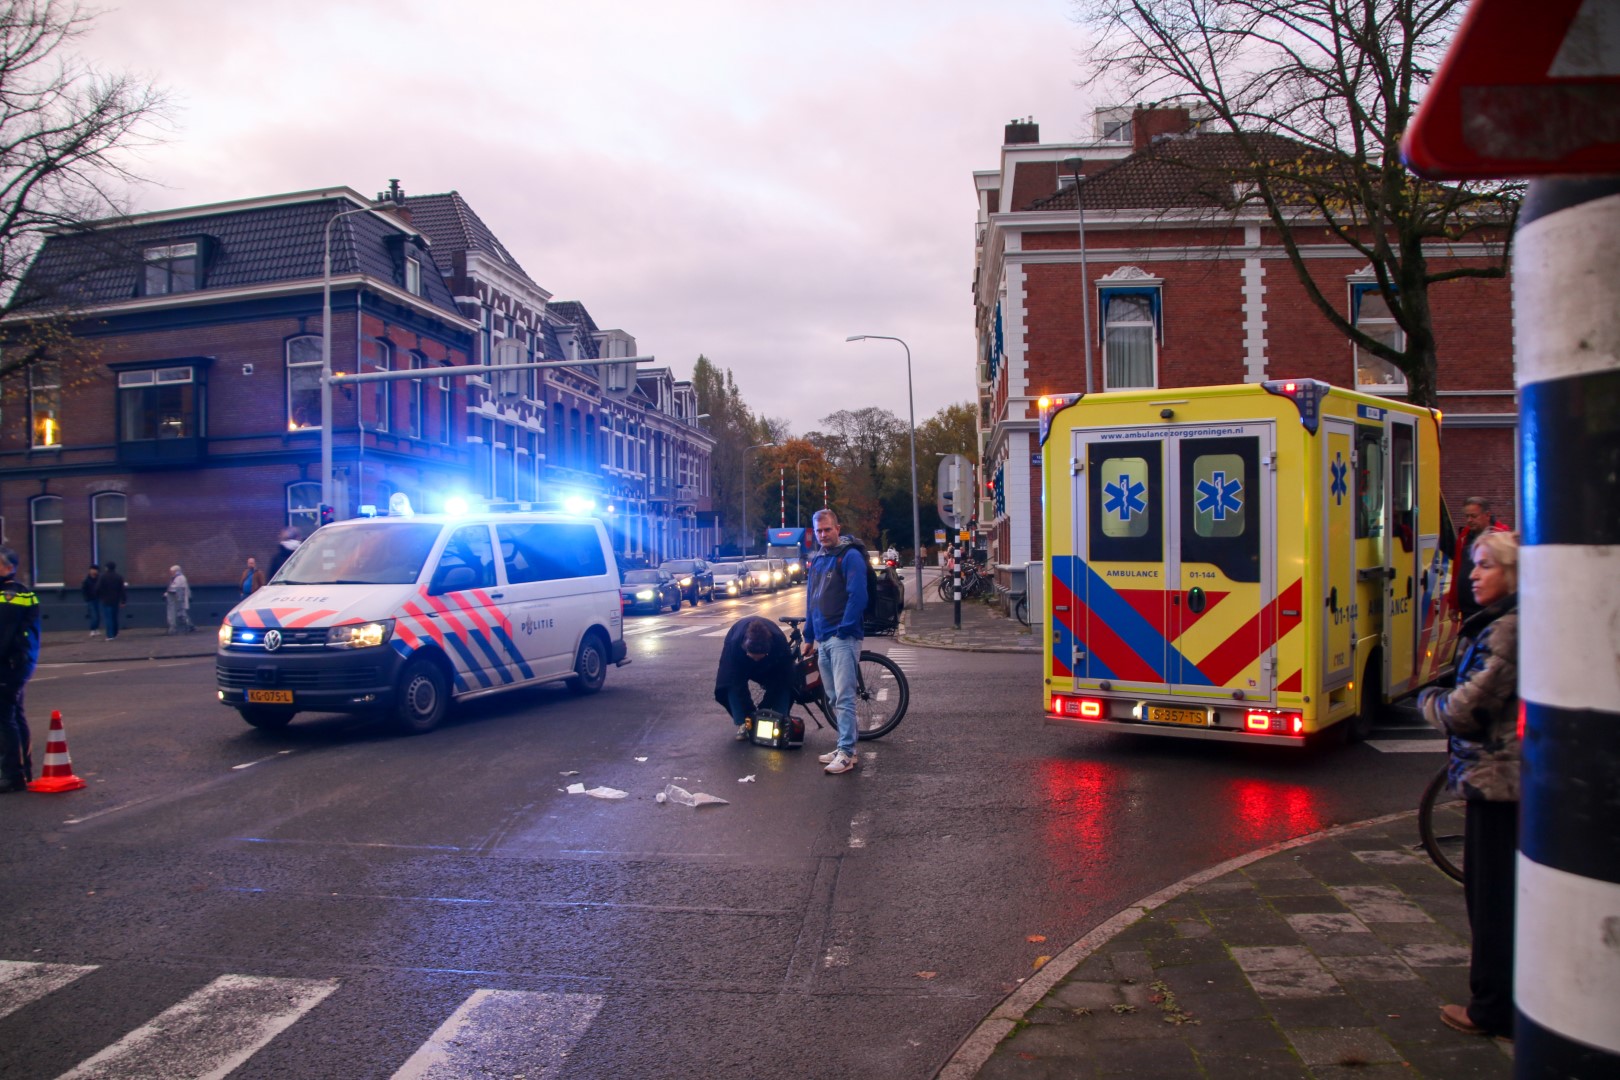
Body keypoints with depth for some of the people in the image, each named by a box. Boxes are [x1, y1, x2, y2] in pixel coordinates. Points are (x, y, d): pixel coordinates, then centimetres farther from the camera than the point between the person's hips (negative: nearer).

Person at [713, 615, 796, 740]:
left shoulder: (780, 642, -39)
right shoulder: (734, 643, -41)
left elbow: (778, 681, -29)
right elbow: (737, 683, -33)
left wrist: (763, 709, -29)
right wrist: (749, 713, -33)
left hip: (772, 662, 1)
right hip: (740, 662, -1)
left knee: (783, 683, -22)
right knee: (733, 685, -25)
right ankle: (743, 724, -15)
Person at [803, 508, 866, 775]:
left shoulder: (850, 556, -7)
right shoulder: (816, 560, 17)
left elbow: (858, 597, -14)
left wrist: (844, 630, -15)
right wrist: (809, 636, 22)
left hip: (843, 638, -8)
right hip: (823, 640, 8)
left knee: (843, 697, -10)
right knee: (834, 698, 12)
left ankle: (847, 752, -8)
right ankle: (844, 747, 19)